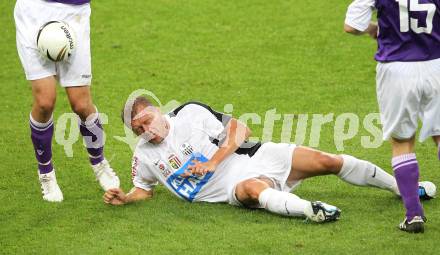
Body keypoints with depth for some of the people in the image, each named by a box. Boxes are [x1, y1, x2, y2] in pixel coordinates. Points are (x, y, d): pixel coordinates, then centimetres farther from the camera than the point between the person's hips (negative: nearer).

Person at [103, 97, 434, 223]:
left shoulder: (191, 113, -2)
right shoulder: (144, 156, 5)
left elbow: (239, 129, -1)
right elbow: (145, 189, 21)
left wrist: (213, 162, -13)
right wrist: (123, 198, -1)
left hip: (251, 158, 1)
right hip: (232, 187, -1)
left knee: (327, 161, -8)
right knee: (254, 189, -40)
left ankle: (401, 186, 7)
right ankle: (309, 210, -65)